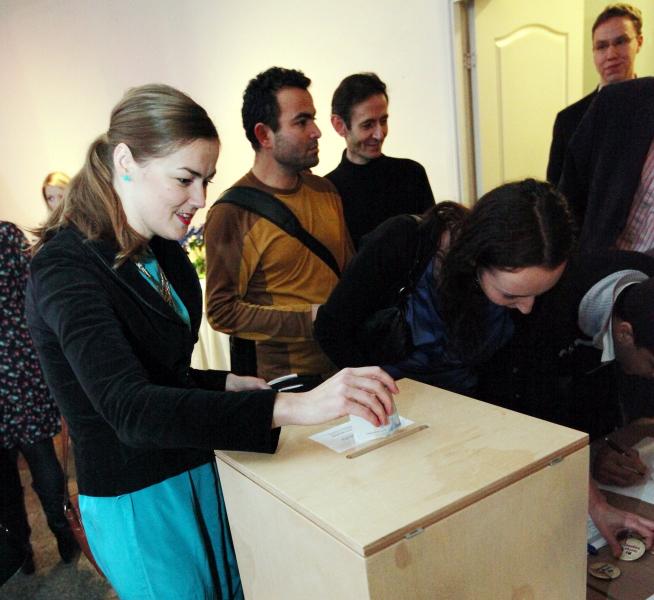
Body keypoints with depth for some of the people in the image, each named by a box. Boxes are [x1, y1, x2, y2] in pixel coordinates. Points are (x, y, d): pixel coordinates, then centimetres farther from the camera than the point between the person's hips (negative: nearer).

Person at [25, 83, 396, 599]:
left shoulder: (166, 254, 3)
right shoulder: (66, 267, -22)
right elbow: (128, 408, -37)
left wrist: (227, 384, -4)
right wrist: (293, 407, -45)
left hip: (200, 473, 7)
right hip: (136, 499, -7)